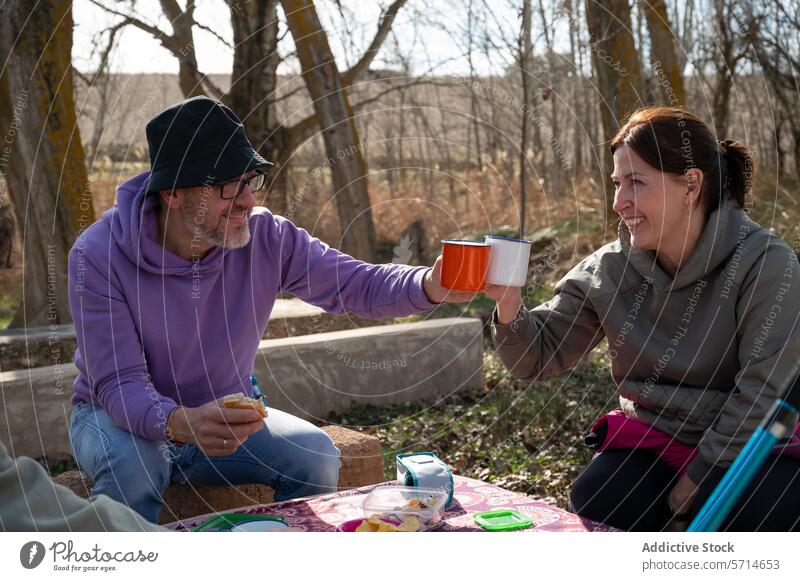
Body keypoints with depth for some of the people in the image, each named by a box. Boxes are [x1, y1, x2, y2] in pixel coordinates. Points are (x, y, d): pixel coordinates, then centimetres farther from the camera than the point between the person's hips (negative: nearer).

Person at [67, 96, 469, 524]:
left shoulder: (266, 238, -13)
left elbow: (357, 285, -13)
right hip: (120, 415, -3)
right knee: (132, 464, -36)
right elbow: (119, 384, -26)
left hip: (223, 414, 3)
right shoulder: (100, 255, -23)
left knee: (315, 456, -21)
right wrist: (182, 424, -48)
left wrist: (429, 285, -36)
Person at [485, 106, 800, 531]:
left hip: (747, 452, -2)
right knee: (594, 500, -25)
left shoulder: (765, 264, -13)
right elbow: (536, 358, -2)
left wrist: (694, 485, -16)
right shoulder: (608, 271, -2)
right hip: (651, 447, 3)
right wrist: (508, 303, -23)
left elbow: (761, 390, -16)